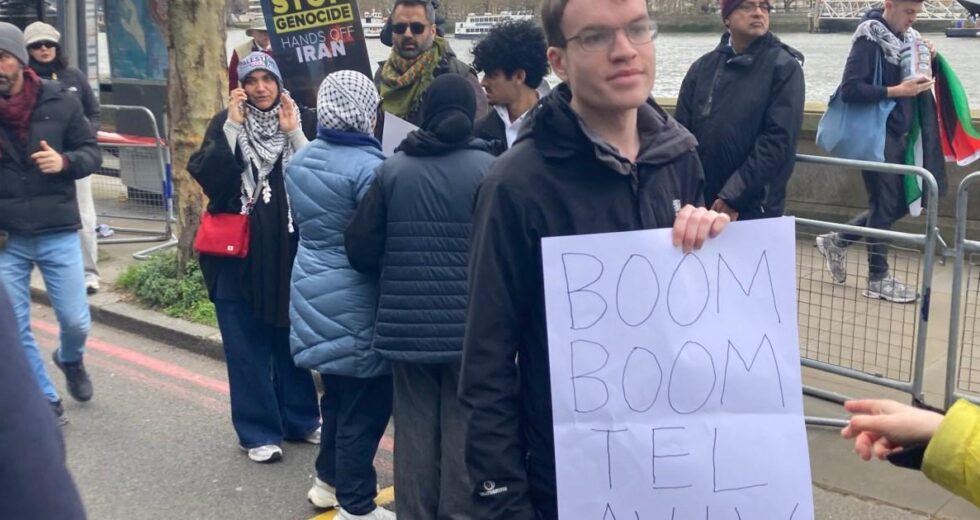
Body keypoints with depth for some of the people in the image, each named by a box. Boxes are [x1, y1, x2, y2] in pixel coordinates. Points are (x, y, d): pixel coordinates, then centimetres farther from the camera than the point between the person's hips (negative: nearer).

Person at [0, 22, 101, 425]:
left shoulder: (59, 101, -3)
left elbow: (92, 153, 4)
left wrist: (65, 161, -17)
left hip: (58, 234, 0)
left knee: (76, 322, 5)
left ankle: (70, 359, 40)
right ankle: (45, 402, 24)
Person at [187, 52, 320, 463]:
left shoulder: (301, 122, 3)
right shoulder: (225, 123, 3)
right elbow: (206, 175, -13)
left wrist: (295, 133, -14)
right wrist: (233, 128, -15)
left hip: (290, 248, 1)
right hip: (238, 251, -1)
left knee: (291, 337, 13)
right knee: (247, 345, 2)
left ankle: (299, 419, 28)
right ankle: (258, 431, 12)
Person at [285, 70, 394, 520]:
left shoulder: (299, 160, 6)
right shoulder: (367, 167, -19)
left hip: (312, 291, 9)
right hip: (354, 300, -8)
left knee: (337, 393, 23)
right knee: (364, 405, 3)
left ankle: (329, 480, 37)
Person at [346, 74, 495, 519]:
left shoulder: (393, 169, -1)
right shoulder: (486, 168, -8)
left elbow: (361, 248, 0)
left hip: (407, 322, 2)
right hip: (468, 323, -2)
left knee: (414, 425, 12)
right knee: (462, 426, 8)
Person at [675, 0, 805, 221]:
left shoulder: (784, 66, -3)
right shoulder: (703, 67, 8)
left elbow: (779, 139, -12)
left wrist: (733, 198, -17)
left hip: (754, 208, -3)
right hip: (700, 203, 4)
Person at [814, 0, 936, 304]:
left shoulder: (908, 39, 9)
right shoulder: (869, 39, -14)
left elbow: (910, 82, 16)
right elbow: (849, 89, -21)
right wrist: (896, 91, -25)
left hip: (898, 133, 8)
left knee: (900, 203, 12)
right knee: (884, 205, -1)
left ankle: (837, 240, 25)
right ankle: (878, 279, 11)